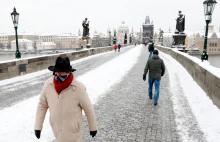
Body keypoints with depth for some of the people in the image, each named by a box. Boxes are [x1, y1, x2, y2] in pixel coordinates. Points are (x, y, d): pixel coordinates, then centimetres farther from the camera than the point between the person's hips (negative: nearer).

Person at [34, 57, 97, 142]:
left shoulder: (78, 87, -25)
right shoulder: (48, 84, -14)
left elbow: (88, 108, -13)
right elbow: (42, 105, -1)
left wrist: (93, 127, -3)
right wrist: (38, 126, -1)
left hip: (73, 130, -4)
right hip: (57, 128, 4)